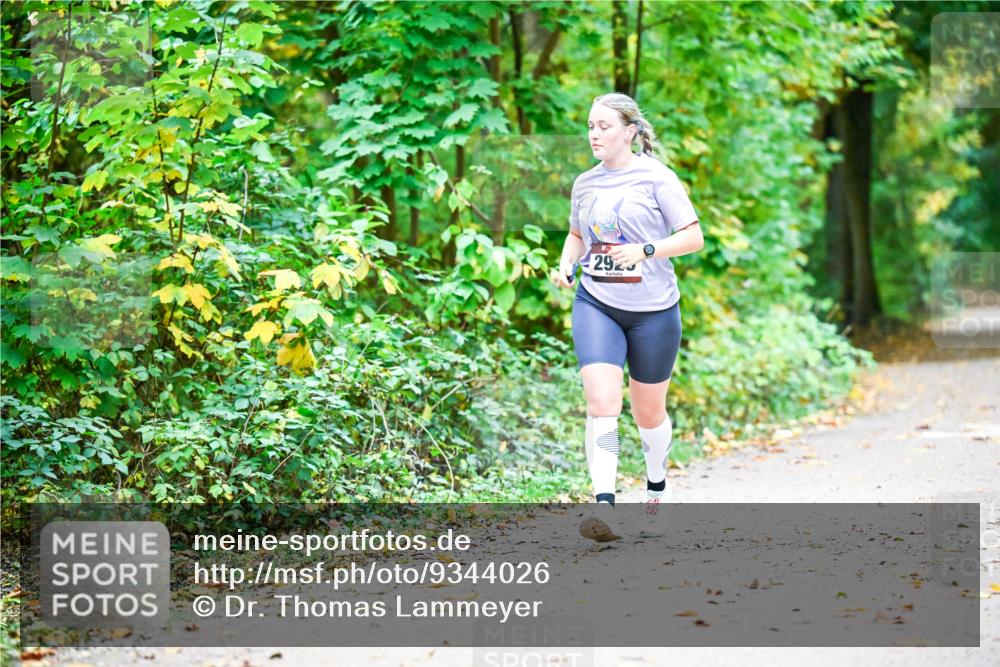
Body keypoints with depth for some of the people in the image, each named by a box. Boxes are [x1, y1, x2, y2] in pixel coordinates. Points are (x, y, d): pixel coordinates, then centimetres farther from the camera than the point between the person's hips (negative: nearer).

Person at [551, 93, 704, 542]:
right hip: (596, 305, 2)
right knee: (601, 403, -17)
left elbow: (693, 237, -7)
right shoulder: (584, 184, 8)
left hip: (653, 309, -2)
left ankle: (656, 485, 41)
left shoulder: (655, 177, -6)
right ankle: (604, 509, -25)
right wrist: (566, 264, 5)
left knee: (648, 412, 12)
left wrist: (645, 250, -21)